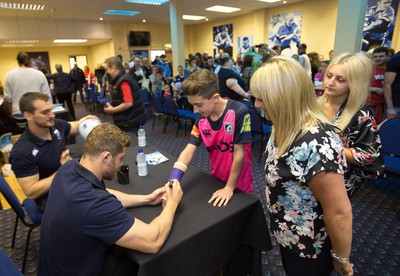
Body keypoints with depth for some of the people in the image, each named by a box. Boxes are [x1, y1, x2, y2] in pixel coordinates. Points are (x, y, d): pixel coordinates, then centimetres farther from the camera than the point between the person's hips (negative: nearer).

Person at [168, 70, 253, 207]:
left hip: (239, 185, -5)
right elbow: (188, 151, -12)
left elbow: (239, 154, -22)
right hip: (216, 180, 5)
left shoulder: (239, 112, -26)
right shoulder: (201, 120, -10)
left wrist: (230, 187, -16)